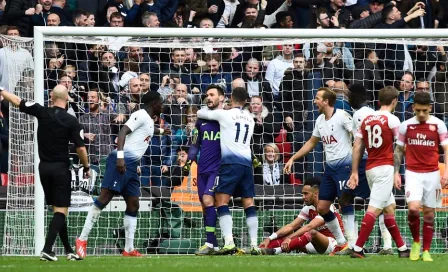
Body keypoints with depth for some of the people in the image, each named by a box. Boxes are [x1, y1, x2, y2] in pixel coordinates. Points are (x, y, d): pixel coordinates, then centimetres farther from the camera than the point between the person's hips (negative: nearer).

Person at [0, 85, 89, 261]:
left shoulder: (42, 113, -5)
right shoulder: (72, 121, -11)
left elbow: (17, 101, 2)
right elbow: (81, 148, -12)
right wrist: (86, 167, 4)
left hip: (44, 167, 4)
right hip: (61, 168, -4)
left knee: (57, 209, 14)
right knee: (61, 210, -3)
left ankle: (68, 250, 19)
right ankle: (47, 250, -17)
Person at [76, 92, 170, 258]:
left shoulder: (148, 120, 24)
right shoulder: (141, 115, -6)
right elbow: (123, 132, -20)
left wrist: (160, 131, 67)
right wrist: (120, 156, -32)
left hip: (131, 166, 10)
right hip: (122, 161, -10)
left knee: (133, 204, 7)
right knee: (105, 197, -15)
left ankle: (129, 249, 9)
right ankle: (82, 239, -15)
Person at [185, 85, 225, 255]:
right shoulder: (202, 120, 12)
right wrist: (190, 159, 8)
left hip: (219, 168, -6)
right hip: (203, 169, 6)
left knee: (208, 200, -19)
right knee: (205, 206, 6)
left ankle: (210, 244, -20)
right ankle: (214, 245, 13)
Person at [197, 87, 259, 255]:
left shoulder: (225, 114, 0)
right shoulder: (250, 119, 17)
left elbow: (200, 113, 11)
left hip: (230, 161, -5)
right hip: (247, 162, 6)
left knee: (221, 201, -7)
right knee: (249, 204, 7)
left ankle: (229, 242, -22)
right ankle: (254, 245, 0)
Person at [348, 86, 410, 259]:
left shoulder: (366, 120, 10)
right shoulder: (392, 120, -7)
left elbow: (357, 147, 9)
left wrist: (354, 172, 11)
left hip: (370, 168, 7)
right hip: (385, 168, -7)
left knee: (389, 208, 15)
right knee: (374, 209, -10)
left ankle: (402, 248, 20)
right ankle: (357, 249, -18)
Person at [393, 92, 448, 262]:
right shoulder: (406, 125, 2)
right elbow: (398, 150, 10)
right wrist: (396, 173, 3)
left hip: (432, 174, 0)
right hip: (413, 173, 0)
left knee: (429, 213, 2)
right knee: (413, 208, -17)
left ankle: (426, 251, 11)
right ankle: (416, 242, 7)